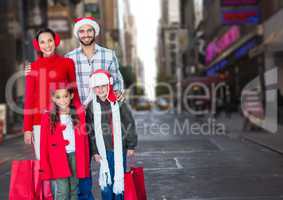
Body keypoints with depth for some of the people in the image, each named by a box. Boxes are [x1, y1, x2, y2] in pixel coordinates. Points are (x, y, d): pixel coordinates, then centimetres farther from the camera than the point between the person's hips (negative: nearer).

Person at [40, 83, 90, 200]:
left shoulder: (79, 115, 6)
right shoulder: (48, 117, -1)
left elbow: (84, 140, 9)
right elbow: (44, 143, -1)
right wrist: (44, 166, -3)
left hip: (75, 156, 3)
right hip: (58, 159, -3)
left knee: (74, 190, 11)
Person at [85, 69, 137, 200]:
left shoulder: (119, 103, -4)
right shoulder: (91, 106, -1)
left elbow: (129, 124, 0)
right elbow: (90, 131, 2)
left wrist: (131, 145, 1)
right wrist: (94, 151, 1)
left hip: (119, 148, -1)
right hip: (103, 150, 1)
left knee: (119, 177, 5)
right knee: (105, 179, 5)